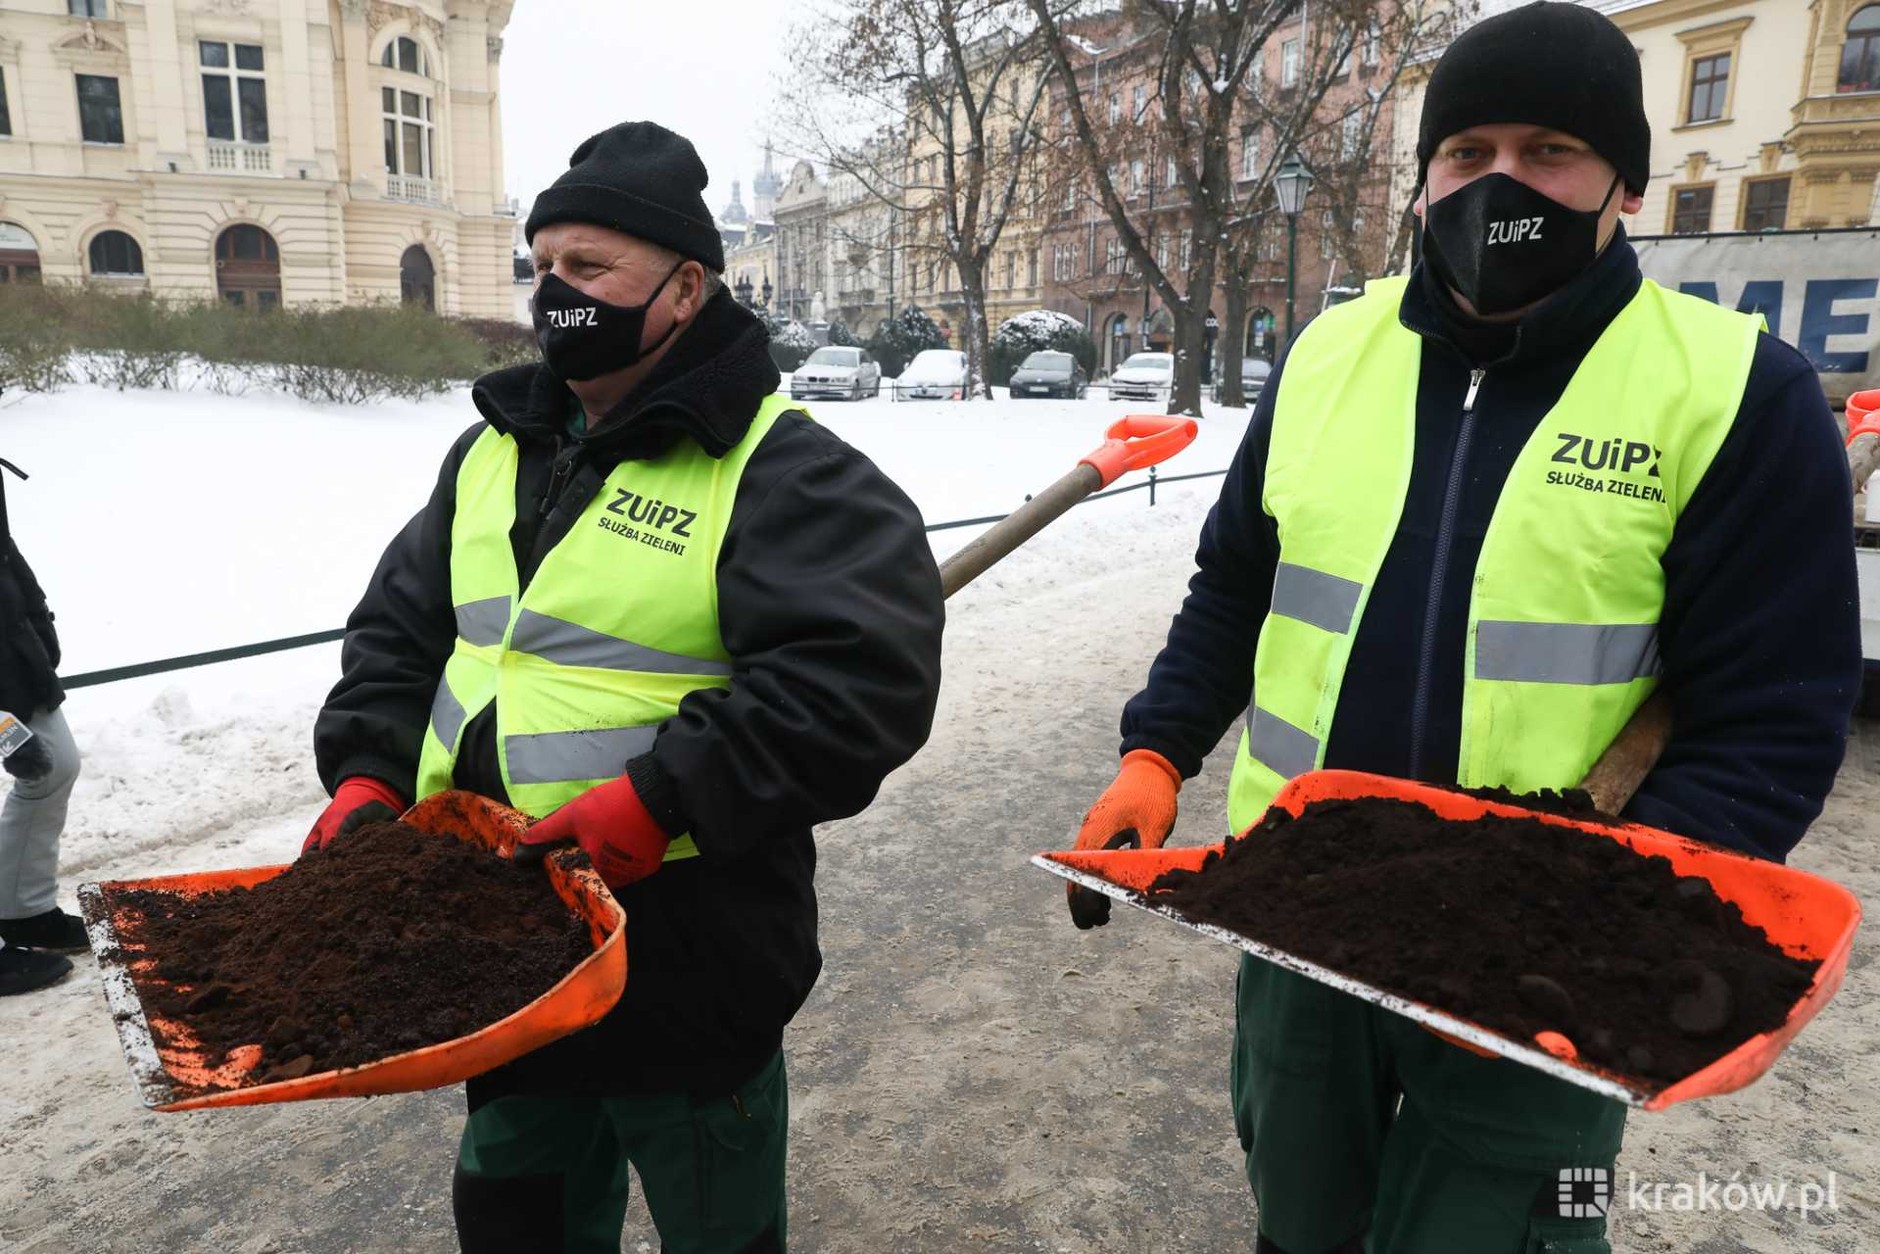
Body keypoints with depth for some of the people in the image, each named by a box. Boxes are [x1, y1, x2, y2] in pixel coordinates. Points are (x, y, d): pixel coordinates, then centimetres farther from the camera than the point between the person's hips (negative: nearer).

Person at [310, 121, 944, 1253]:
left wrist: (665, 797, -29)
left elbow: (866, 677, -25)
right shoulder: (497, 447, 9)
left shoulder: (780, 468, -15)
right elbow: (402, 625, 14)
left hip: (689, 957, -6)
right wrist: (370, 769, -2)